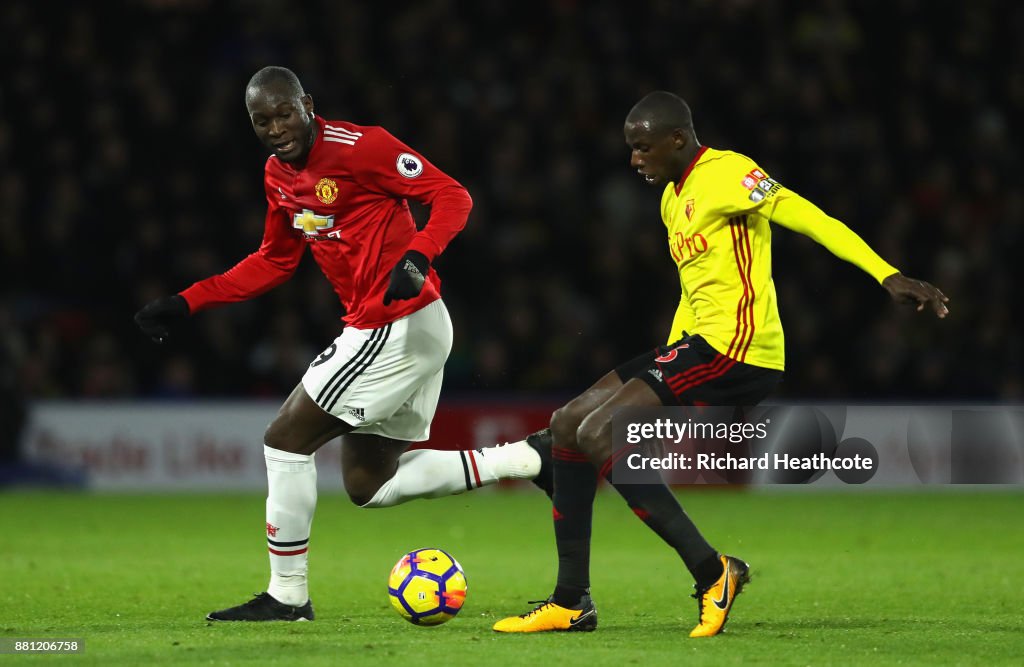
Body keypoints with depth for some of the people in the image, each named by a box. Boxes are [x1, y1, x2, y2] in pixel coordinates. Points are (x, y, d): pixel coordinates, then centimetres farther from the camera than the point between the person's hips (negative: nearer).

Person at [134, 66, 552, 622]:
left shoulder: (360, 146, -16)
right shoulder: (278, 175, 10)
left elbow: (451, 196, -16)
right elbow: (274, 262, 23)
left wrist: (417, 256, -33)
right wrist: (186, 303, 17)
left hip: (397, 325, -10)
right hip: (379, 330, 10)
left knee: (286, 439, -6)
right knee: (368, 485, 13)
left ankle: (286, 596, 4)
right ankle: (527, 460, 12)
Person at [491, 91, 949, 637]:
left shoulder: (725, 174, -11)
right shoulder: (673, 197, 20)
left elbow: (808, 218, -19)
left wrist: (888, 276, -28)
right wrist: (666, 365, 27)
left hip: (738, 347, -10)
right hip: (698, 345, 10)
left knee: (599, 434, -19)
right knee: (568, 424, 8)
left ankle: (712, 572, -14)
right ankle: (571, 601, 10)